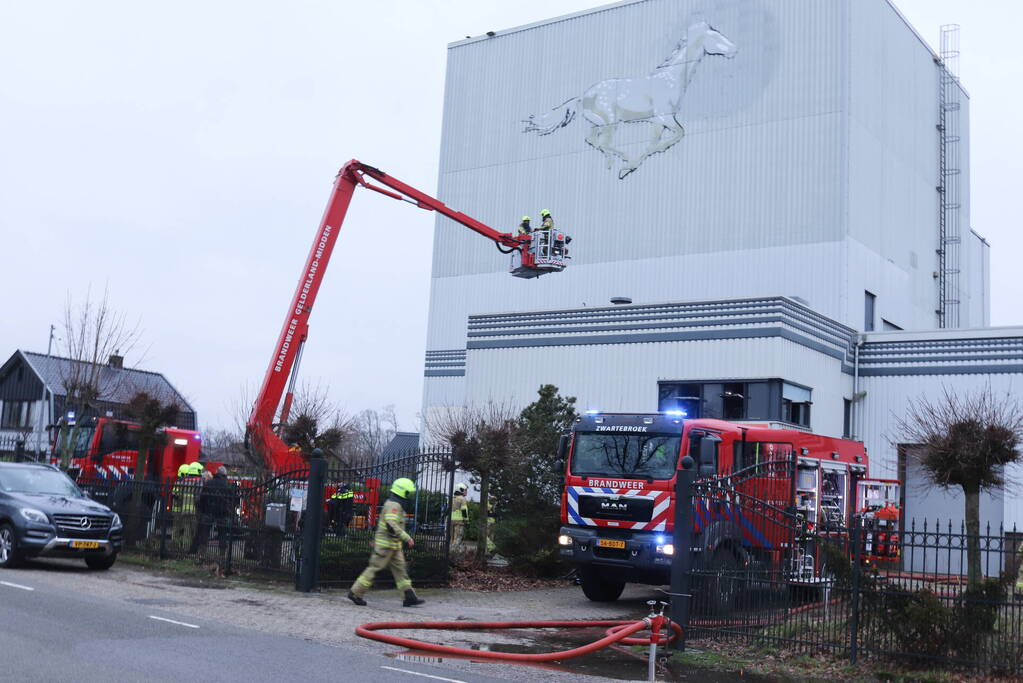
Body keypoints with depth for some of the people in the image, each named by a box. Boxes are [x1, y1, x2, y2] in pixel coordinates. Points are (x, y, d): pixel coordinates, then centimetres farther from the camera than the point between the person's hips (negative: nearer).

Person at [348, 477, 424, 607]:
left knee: (400, 569, 6)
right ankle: (355, 593, 5)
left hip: (394, 545, 10)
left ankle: (410, 597, 5)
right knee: (375, 568, -4)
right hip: (385, 544, -10)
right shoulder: (393, 505, -18)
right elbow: (391, 525, -29)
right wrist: (407, 538, -28)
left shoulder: (396, 504, 16)